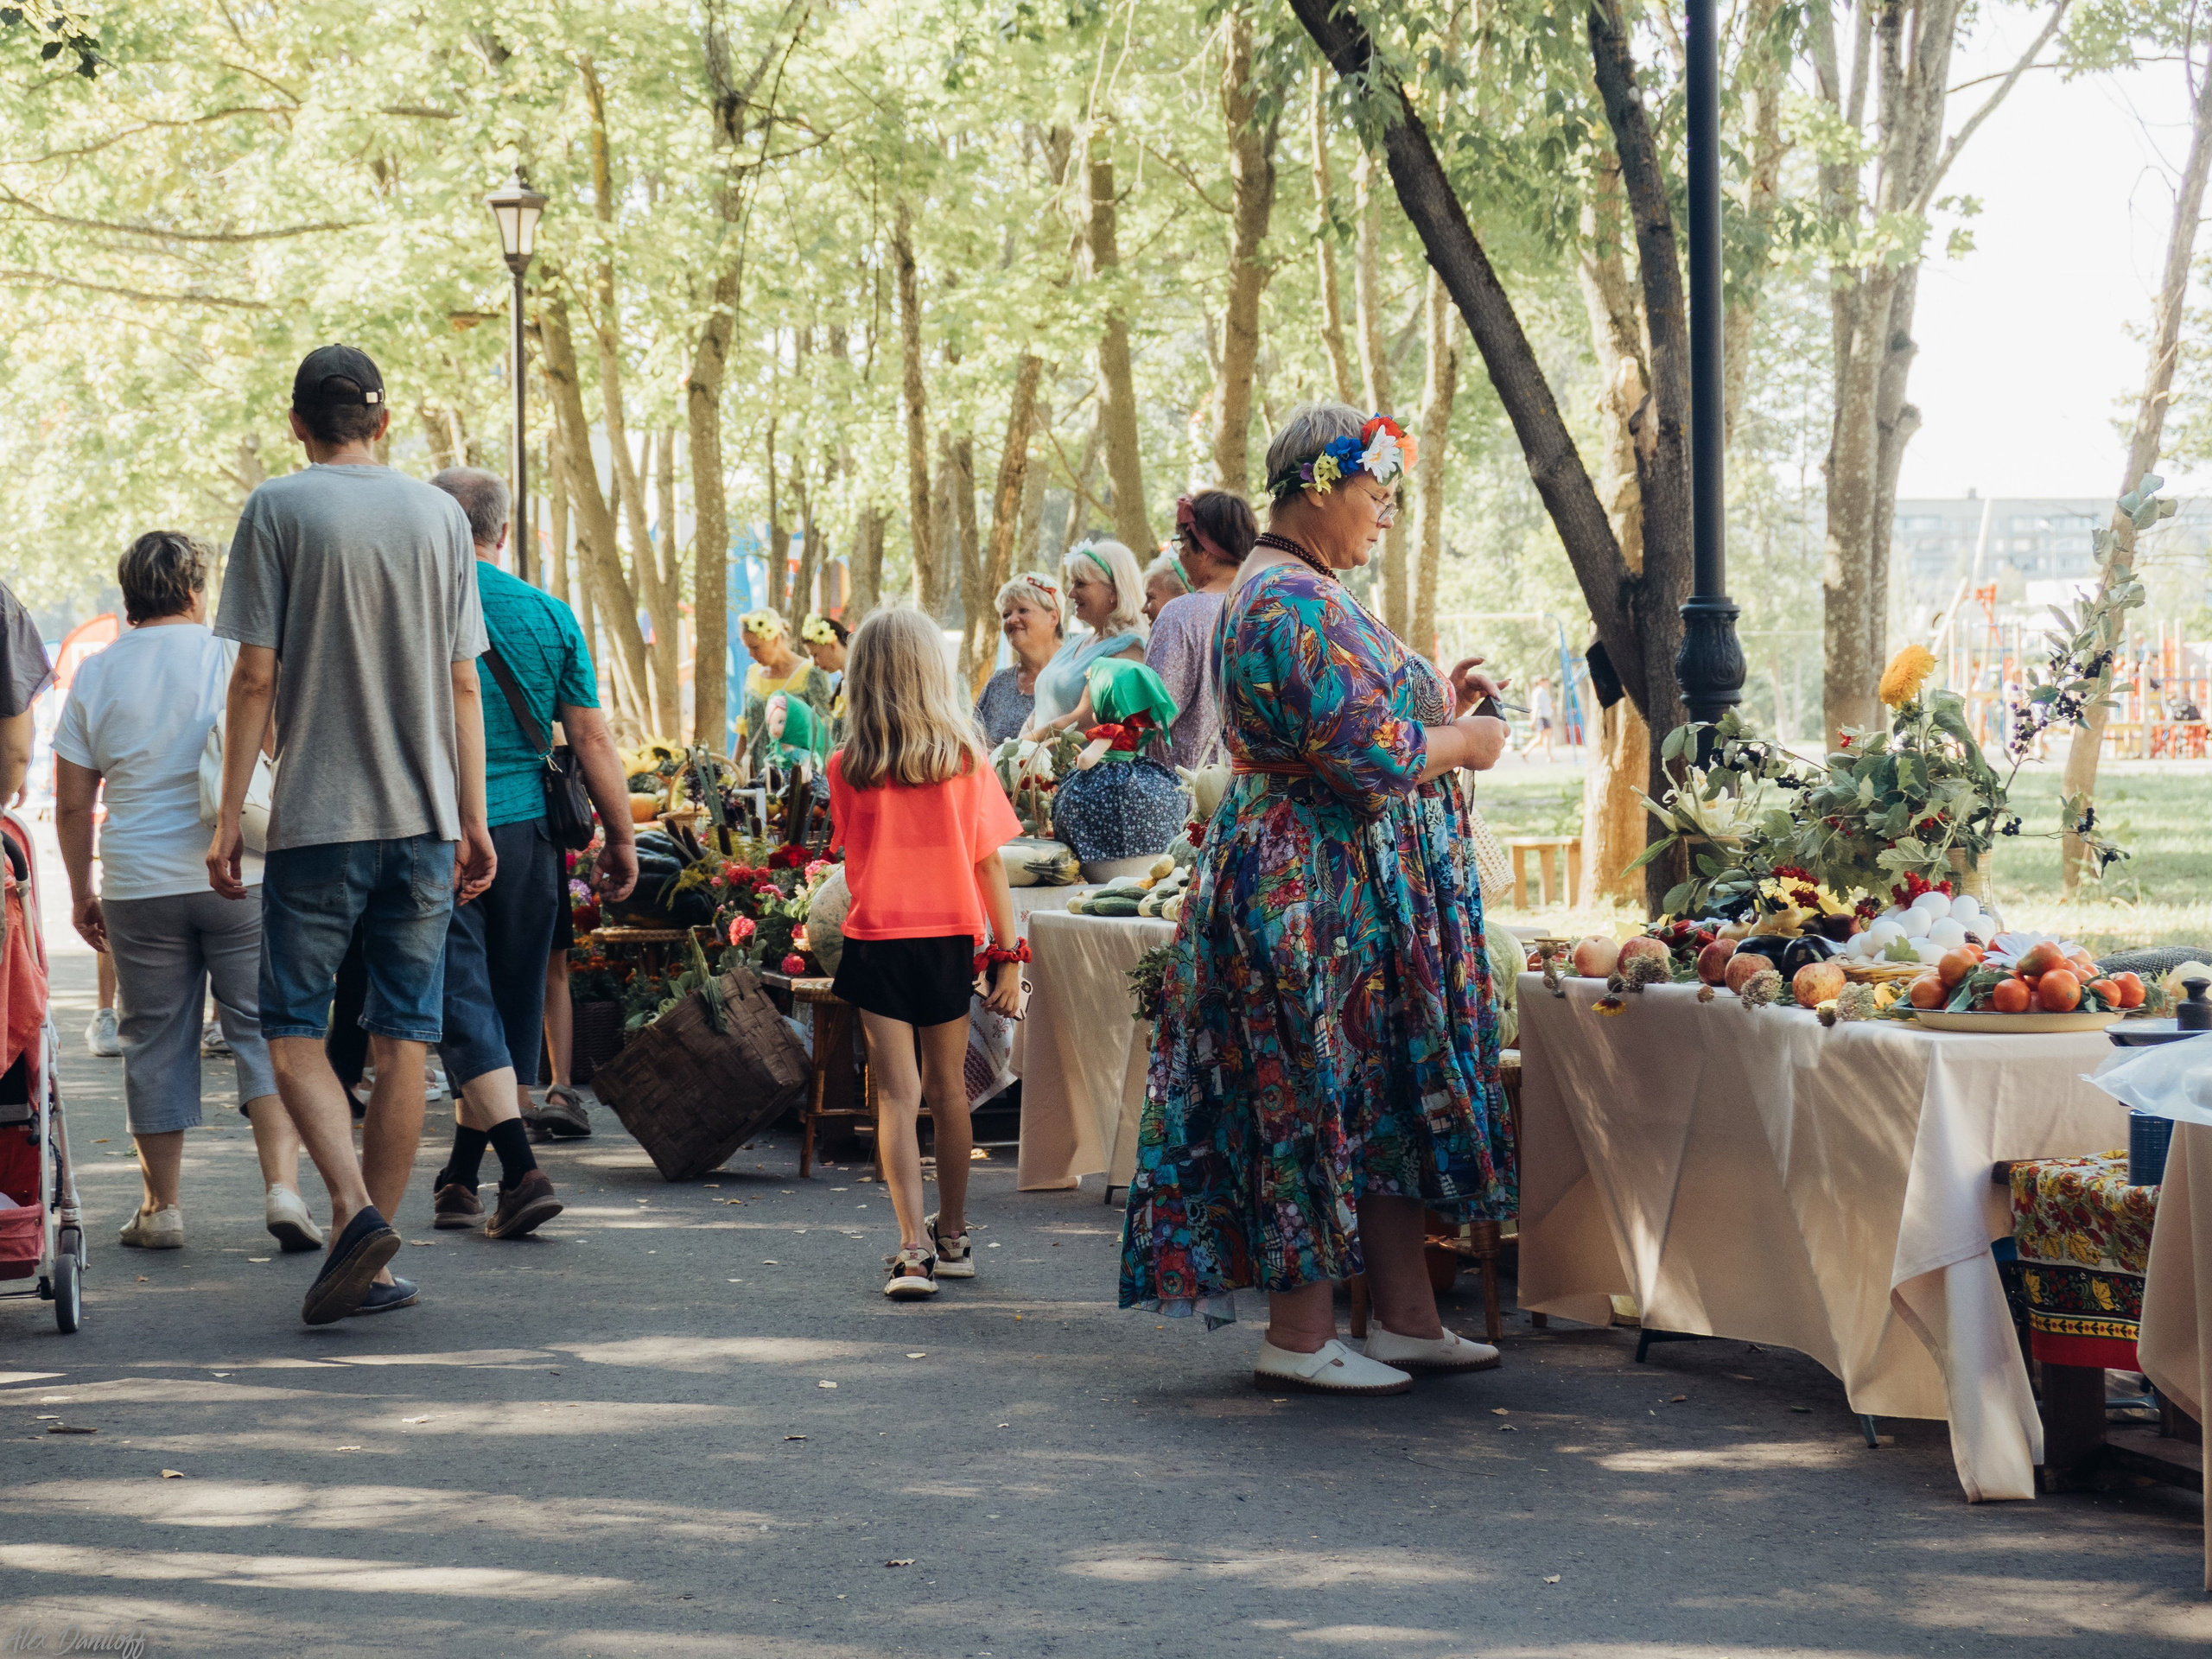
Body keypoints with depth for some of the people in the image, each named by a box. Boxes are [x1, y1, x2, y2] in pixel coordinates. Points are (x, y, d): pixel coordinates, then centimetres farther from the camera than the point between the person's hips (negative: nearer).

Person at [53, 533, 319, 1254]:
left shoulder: (95, 675, 5)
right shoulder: (236, 661, 0)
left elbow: (71, 803, 6)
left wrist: (80, 891, 15)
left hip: (139, 888, 1)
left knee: (156, 1039, 9)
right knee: (262, 1030, 2)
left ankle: (161, 1206, 13)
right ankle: (282, 1187, -10)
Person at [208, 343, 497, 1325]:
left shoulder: (277, 510, -2)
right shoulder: (440, 516, 8)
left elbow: (256, 679, -6)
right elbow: (461, 685, 8)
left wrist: (229, 819, -1)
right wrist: (472, 823, 12)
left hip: (316, 819, -3)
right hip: (423, 820, 3)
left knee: (294, 1030, 5)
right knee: (403, 1039, 6)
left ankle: (354, 1210, -16)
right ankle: (370, 1261, 8)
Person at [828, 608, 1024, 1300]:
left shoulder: (847, 769, -6)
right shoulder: (966, 761, -5)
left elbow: (849, 850, 8)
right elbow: (988, 863, -3)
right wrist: (1009, 955, 1)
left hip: (876, 941, -2)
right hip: (949, 940, 2)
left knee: (897, 1094, -3)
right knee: (948, 1089, 16)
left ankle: (914, 1247, -16)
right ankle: (952, 1236, 29)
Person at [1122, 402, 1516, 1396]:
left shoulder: (1295, 593, 16)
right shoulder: (1296, 603, -18)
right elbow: (1366, 753, -24)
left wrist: (1432, 709, 13)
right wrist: (1462, 742, -7)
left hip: (1364, 893, 11)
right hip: (1321, 890, -11)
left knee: (1383, 1100, 12)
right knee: (1320, 1101, -5)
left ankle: (1407, 1321, 17)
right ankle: (1299, 1340, 2)